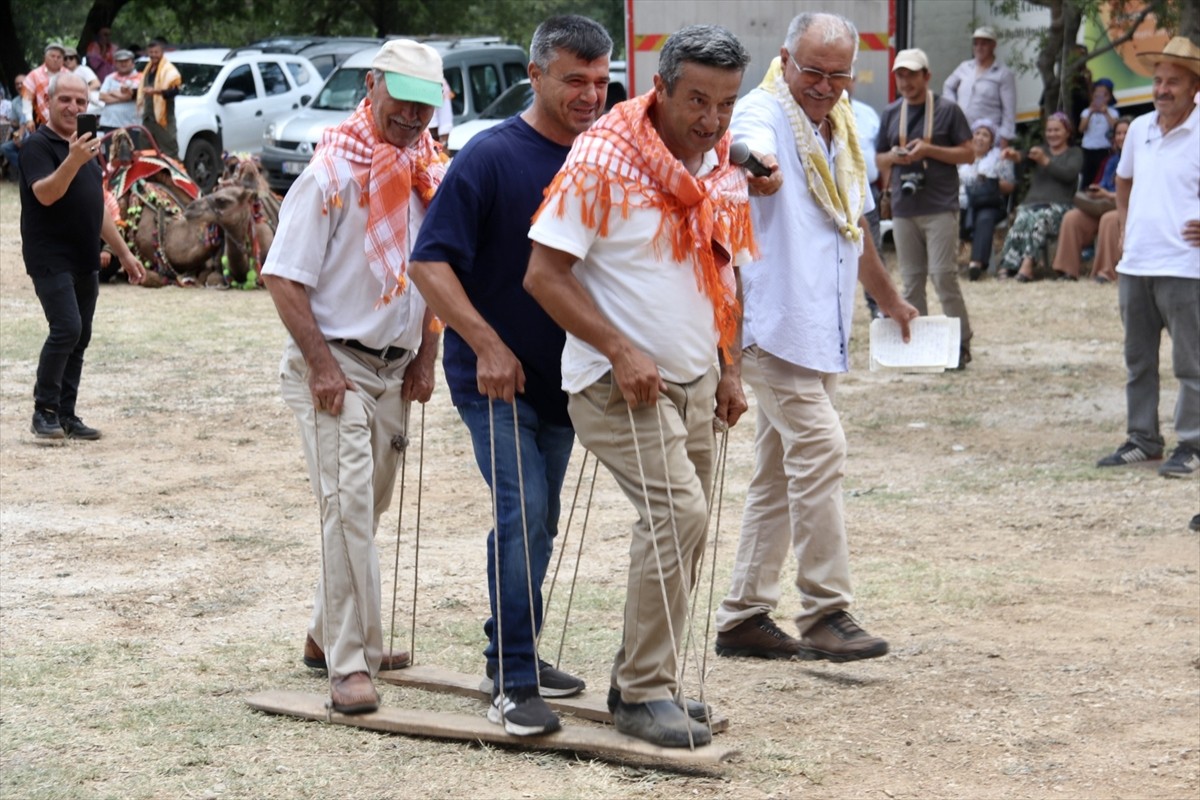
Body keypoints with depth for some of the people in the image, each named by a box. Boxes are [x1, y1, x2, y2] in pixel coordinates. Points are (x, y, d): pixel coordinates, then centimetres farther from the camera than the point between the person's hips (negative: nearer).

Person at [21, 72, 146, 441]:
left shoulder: (84, 145, 17)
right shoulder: (38, 145, -9)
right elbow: (45, 194, -25)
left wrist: (124, 253, 21)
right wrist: (72, 162, -41)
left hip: (85, 260, 8)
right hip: (51, 258, -8)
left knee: (80, 338, 7)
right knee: (67, 328, -18)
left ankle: (66, 415, 12)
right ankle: (44, 411, -7)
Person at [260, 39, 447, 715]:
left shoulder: (431, 171, 7)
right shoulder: (335, 171, -13)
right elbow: (284, 277, -14)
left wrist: (427, 356, 10)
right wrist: (322, 365, -18)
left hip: (395, 367, 7)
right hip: (335, 363, -7)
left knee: (367, 508, 15)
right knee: (349, 507, -13)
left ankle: (331, 636, 29)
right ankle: (349, 666, -12)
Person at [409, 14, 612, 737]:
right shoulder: (492, 157, -14)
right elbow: (431, 262, -16)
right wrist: (488, 345, -21)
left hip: (562, 376, 6)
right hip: (497, 376, -6)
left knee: (537, 523, 15)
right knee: (524, 516, -14)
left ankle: (517, 654, 29)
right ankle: (513, 683, -10)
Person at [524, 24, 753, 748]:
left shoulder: (725, 170, 6)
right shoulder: (603, 159, -15)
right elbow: (545, 274, -15)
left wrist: (729, 370, 12)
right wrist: (621, 350, -21)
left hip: (693, 381, 7)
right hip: (618, 381, -7)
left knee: (683, 531, 11)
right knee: (678, 511, -19)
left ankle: (642, 681, 26)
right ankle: (645, 693, -10)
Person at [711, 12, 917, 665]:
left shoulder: (842, 133, 17)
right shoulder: (762, 112, -9)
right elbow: (754, 149, -36)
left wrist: (889, 300, 39)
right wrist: (757, 167, -59)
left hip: (822, 330, 9)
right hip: (773, 320, -9)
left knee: (780, 472, 10)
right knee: (819, 447, -17)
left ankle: (743, 617, 15)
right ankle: (825, 614, -15)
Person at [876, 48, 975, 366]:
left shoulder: (947, 110, 1)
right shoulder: (891, 113, 14)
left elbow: (968, 154, -1)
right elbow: (880, 159, 20)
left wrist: (928, 150, -13)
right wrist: (894, 157, -4)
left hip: (940, 208, -5)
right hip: (903, 209, 5)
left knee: (943, 275, -11)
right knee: (911, 280, 6)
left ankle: (961, 342, -3)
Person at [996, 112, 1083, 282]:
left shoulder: (1075, 153, 19)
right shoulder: (1040, 150, 29)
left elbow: (1069, 173, -3)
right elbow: (1025, 157, 4)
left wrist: (1045, 161, -14)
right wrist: (1015, 155, -20)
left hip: (1058, 205, -3)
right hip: (1031, 202, 3)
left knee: (1040, 219, -36)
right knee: (1022, 219, -32)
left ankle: (1027, 262, -50)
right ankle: (1007, 265, -46)